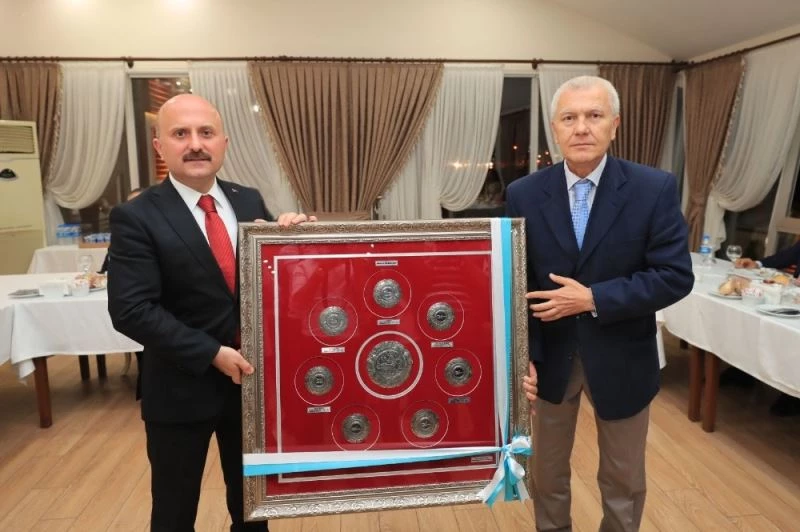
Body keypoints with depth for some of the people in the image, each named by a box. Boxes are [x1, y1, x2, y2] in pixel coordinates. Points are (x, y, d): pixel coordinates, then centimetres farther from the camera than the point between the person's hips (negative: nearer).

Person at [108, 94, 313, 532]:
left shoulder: (250, 202, 1)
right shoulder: (136, 218, -13)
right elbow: (131, 310, -19)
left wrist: (287, 234, -14)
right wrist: (213, 354, -21)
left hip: (251, 378, 4)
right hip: (181, 389, -3)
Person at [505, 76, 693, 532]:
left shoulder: (655, 189, -12)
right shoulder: (524, 194, -8)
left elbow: (675, 276, -14)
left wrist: (593, 299, -22)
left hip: (621, 358, -1)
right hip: (551, 354, 1)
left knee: (624, 480, 19)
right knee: (547, 473, 20)